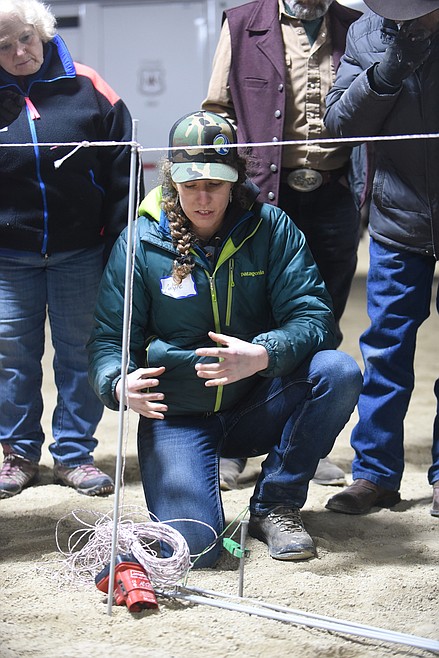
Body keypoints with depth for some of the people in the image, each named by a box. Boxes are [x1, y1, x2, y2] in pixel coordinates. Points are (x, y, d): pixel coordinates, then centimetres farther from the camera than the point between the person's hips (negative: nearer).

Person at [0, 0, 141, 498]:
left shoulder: (86, 88, -3)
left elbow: (122, 173, 1)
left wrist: (120, 244, 0)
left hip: (81, 252, -1)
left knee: (80, 354, 6)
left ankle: (74, 453, 19)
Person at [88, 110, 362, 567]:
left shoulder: (271, 228, -4)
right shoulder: (141, 241, -6)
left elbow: (312, 315, -12)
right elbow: (109, 337, -3)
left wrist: (263, 354, -33)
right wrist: (120, 384, -27)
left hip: (257, 409, 2)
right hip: (174, 416, -2)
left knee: (339, 372, -26)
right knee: (192, 543, -24)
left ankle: (274, 507, -7)